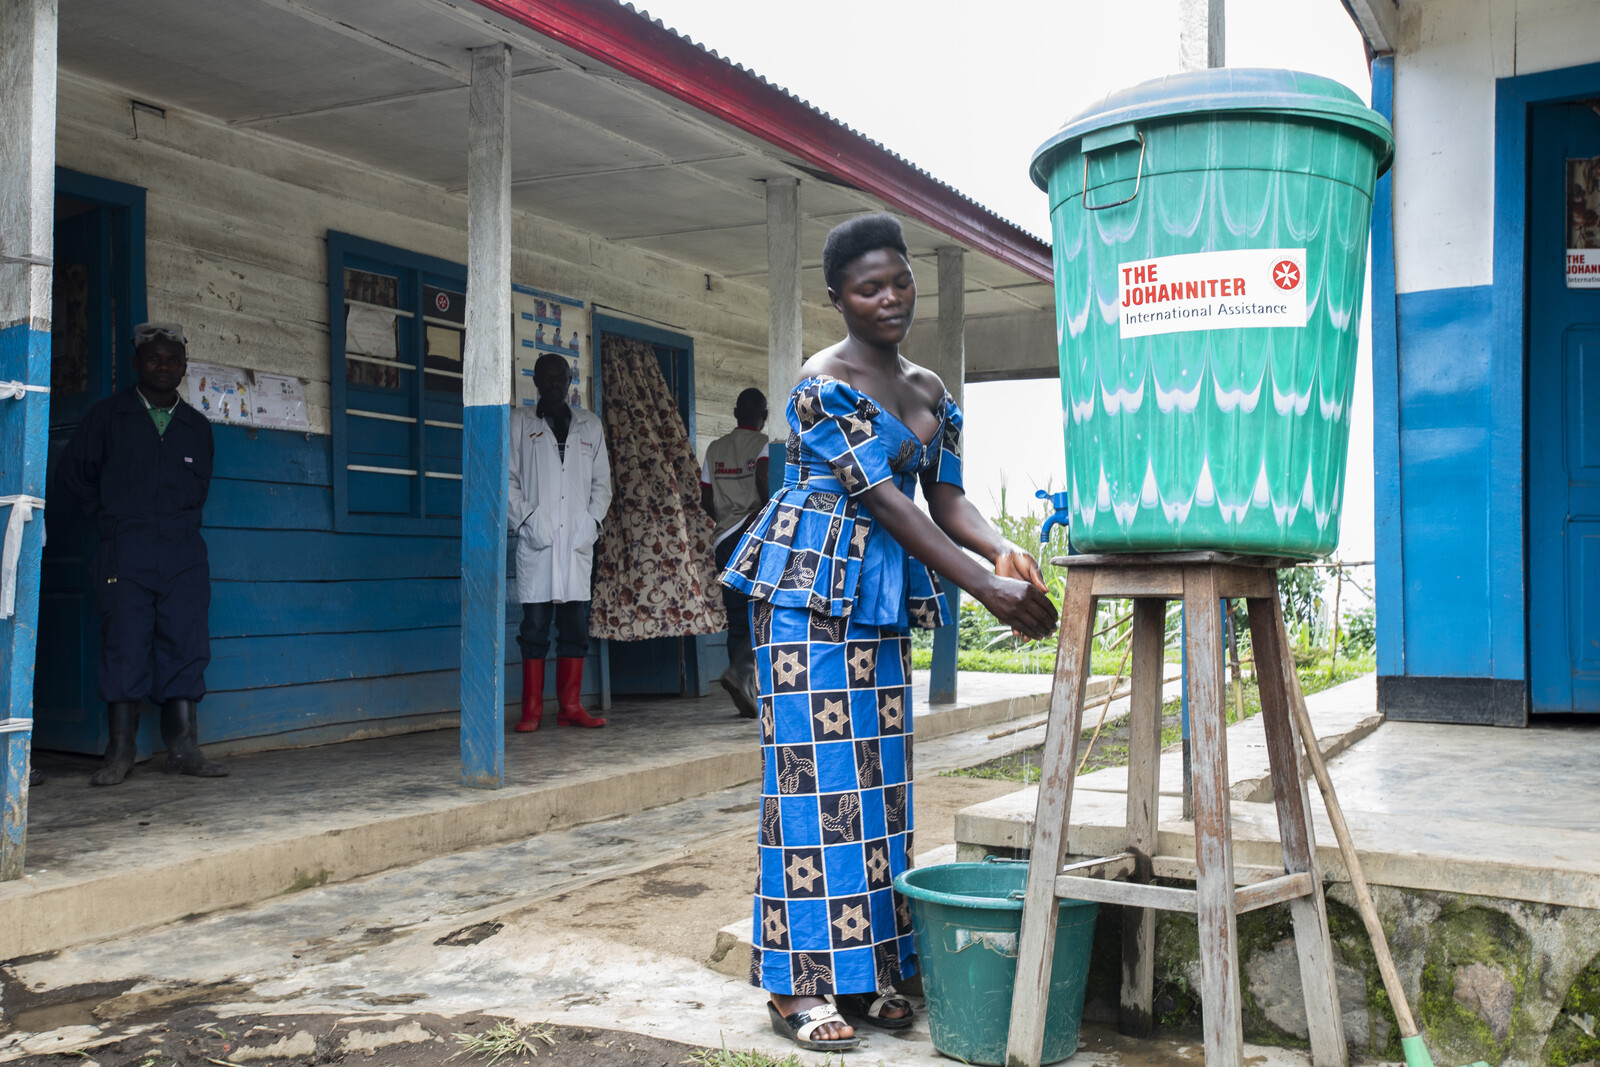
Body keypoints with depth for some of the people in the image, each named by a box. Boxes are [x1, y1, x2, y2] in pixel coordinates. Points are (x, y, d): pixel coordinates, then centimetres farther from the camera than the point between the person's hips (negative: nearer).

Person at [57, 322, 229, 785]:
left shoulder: (196, 426, 16)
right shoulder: (107, 415, 9)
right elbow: (72, 473, 13)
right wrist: (109, 516, 8)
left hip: (183, 552, 2)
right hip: (125, 553, -2)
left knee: (185, 647, -2)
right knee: (124, 647, -5)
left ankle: (184, 748, 2)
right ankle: (119, 753, 1)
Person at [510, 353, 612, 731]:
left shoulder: (589, 424, 16)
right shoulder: (520, 422, 9)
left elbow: (602, 481, 15)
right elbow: (508, 478, 4)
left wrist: (592, 522, 0)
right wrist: (527, 521, -9)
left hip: (578, 541, 3)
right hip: (537, 542, -2)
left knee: (576, 625, 2)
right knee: (535, 625, -3)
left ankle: (570, 705, 9)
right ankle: (532, 709, 1)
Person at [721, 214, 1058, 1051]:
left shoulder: (930, 391, 12)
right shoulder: (824, 382, -12)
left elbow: (945, 495, 7)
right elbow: (883, 500, -19)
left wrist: (1005, 553, -15)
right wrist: (986, 590, -24)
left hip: (882, 592, 8)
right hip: (809, 582, -7)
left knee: (877, 774, 7)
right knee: (815, 770, -8)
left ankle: (866, 969, 16)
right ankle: (799, 984, -1)